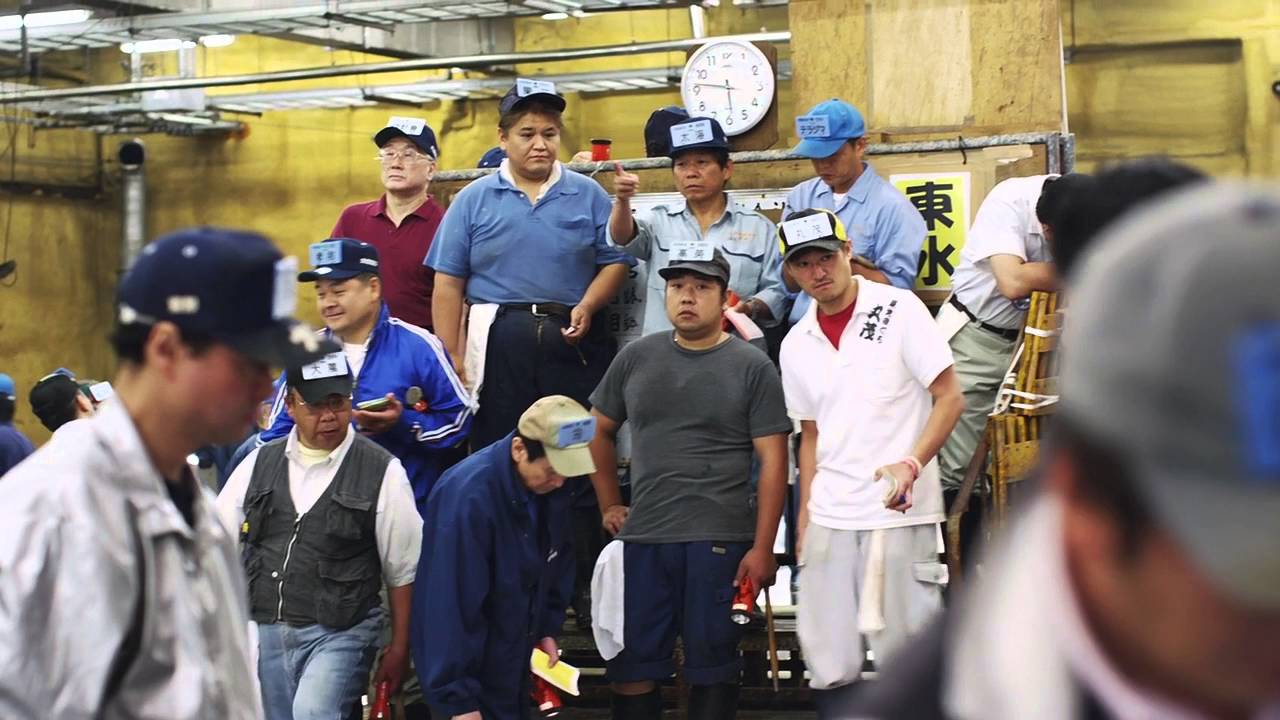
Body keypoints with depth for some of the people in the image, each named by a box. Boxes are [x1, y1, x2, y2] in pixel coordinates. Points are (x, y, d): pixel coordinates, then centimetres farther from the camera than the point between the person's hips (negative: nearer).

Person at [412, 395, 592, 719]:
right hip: (467, 665, -7)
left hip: (516, 662, 7)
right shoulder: (469, 495, -28)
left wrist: (548, 628, 6)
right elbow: (451, 605, -26)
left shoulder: (550, 487, -6)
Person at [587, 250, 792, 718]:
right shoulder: (635, 358, 8)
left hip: (720, 540, -3)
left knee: (711, 666, 5)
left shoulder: (752, 367, -1)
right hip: (641, 538, 3)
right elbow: (599, 431, 19)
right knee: (632, 664, 7)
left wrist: (763, 547, -10)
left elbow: (773, 459, -5)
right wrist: (609, 506, 13)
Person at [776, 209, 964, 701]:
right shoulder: (797, 345, 11)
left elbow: (950, 397, -7)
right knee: (830, 669, 5)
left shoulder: (898, 310, -4)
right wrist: (804, 517, 10)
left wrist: (912, 464, -21)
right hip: (830, 518, 5)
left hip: (901, 513, -4)